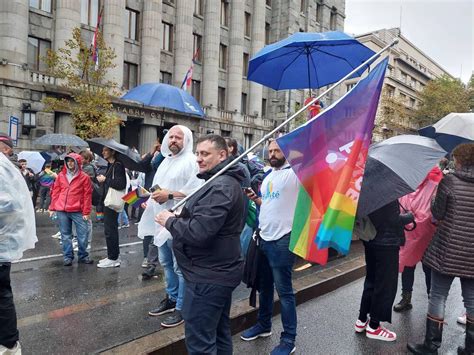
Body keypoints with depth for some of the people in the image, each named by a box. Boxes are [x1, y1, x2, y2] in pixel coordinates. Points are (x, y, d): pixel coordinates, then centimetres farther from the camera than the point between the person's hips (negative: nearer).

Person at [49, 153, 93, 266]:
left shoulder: (84, 177, 0)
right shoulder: (61, 175, 9)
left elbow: (87, 195, -2)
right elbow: (55, 192, 13)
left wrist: (86, 212, -5)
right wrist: (52, 208, 9)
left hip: (78, 211, -2)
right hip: (61, 211, 3)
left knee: (83, 234, -1)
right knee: (65, 235, 8)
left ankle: (83, 256, 15)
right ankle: (68, 256, 19)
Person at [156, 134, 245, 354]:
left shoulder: (220, 187, -21)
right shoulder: (226, 182, 14)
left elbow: (198, 232, -28)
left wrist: (170, 221, -12)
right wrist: (179, 218, 4)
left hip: (208, 275, -11)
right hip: (219, 271, 11)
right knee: (219, 334, 21)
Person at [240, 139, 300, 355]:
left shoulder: (294, 173, -11)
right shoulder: (268, 177, 15)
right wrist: (254, 198, 7)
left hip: (282, 240, -8)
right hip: (264, 237, 8)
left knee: (284, 290, 2)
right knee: (264, 285, 20)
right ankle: (264, 325, 39)